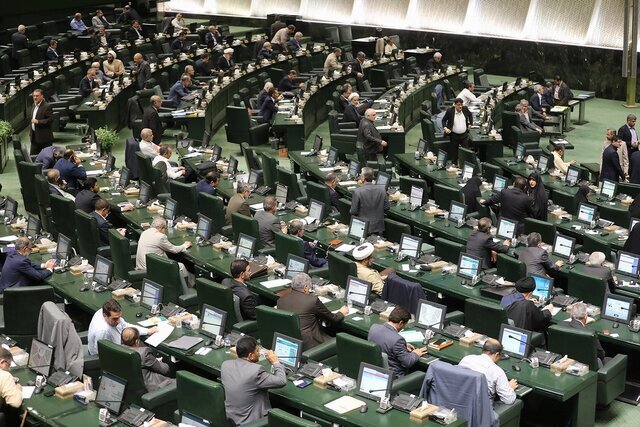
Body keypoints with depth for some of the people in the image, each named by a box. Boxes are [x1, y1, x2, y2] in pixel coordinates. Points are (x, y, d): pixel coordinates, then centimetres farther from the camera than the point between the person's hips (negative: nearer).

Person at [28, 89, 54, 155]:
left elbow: (50, 120, -18)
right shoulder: (33, 105, 13)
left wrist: (38, 122, -25)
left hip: (44, 137, -8)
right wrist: (30, 132, 19)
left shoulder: (47, 106, -13)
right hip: (34, 137, 8)